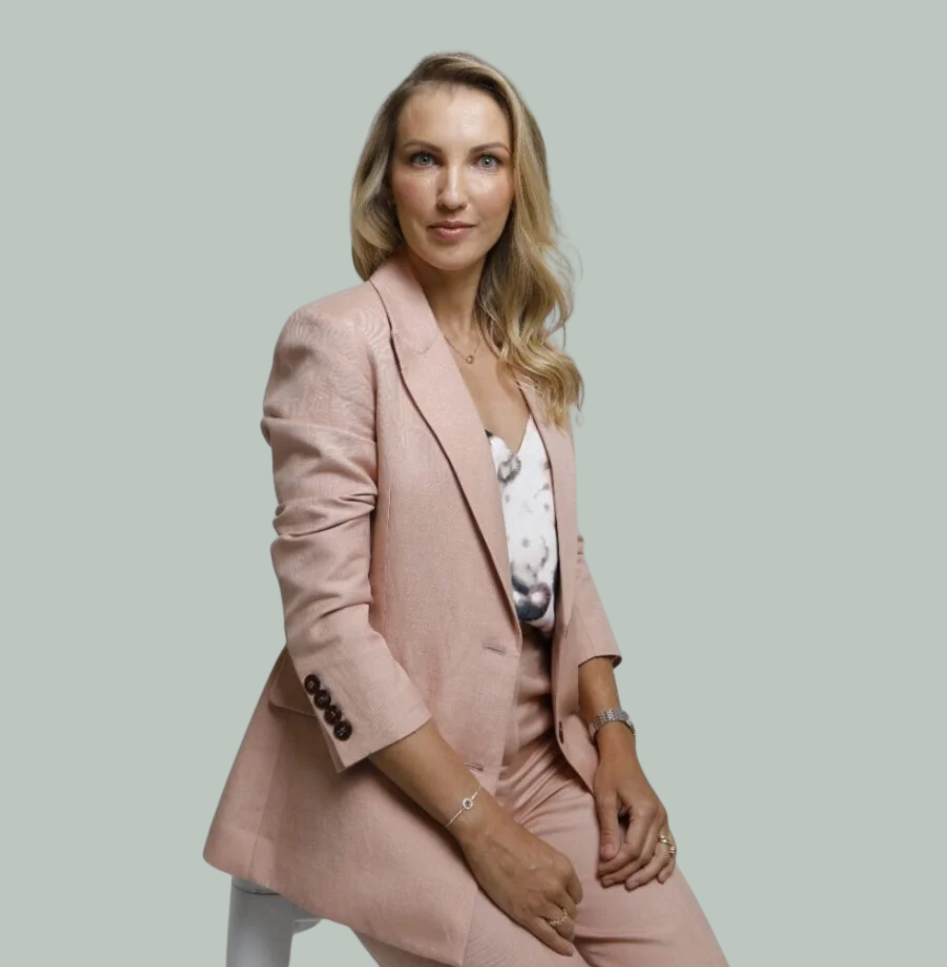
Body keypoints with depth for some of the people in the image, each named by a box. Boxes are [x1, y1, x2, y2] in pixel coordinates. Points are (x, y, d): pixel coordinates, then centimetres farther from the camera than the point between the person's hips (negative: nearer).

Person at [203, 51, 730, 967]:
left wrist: (614, 734, -2)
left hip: (542, 749, 6)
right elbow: (328, 620, -16)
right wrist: (481, 825, -17)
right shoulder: (337, 338, -12)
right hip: (387, 770, -6)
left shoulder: (528, 353, 10)